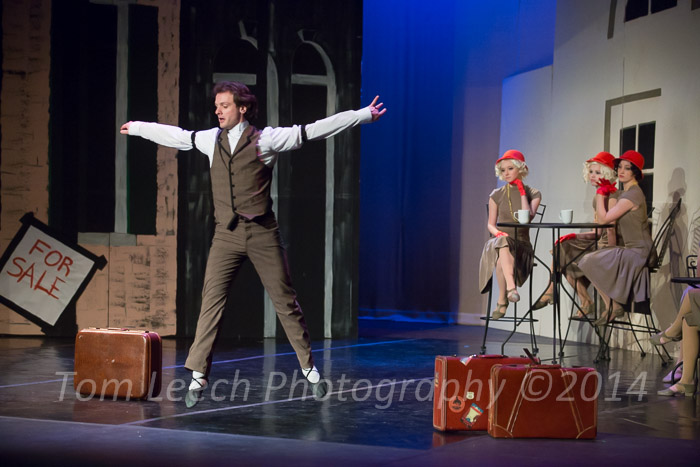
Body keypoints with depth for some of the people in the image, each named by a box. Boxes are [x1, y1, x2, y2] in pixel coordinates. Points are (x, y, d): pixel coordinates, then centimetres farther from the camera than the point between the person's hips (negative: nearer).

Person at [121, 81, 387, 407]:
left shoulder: (266, 139, -3)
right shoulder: (210, 139, 10)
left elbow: (314, 130, -5)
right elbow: (175, 135, 26)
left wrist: (363, 115, -7)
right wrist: (136, 128, 38)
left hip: (262, 233, -3)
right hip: (227, 234, 3)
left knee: (285, 301, 4)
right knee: (212, 301, -7)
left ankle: (309, 368, 18)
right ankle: (198, 376, -5)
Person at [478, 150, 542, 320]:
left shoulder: (533, 194, 8)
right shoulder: (496, 195, 11)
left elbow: (528, 217, -10)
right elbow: (490, 224, 11)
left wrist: (522, 191, -5)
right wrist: (497, 232, -12)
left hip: (521, 245, 0)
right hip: (498, 241, 1)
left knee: (502, 259, -37)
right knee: (504, 242, -40)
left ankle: (502, 301, -32)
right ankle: (511, 287, -52)